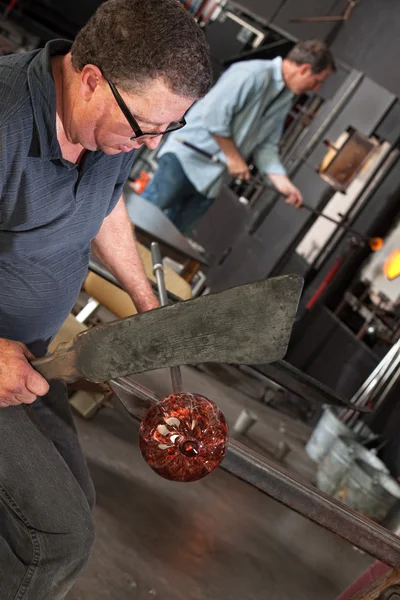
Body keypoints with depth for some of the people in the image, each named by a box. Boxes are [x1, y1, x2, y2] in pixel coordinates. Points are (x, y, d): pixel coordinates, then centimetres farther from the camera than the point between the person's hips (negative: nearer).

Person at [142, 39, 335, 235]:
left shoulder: (285, 101, 14)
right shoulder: (253, 74, -16)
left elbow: (266, 146, 15)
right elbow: (214, 114, -21)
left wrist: (282, 182, 1)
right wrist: (233, 157, -13)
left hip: (210, 180, 8)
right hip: (187, 157, -8)